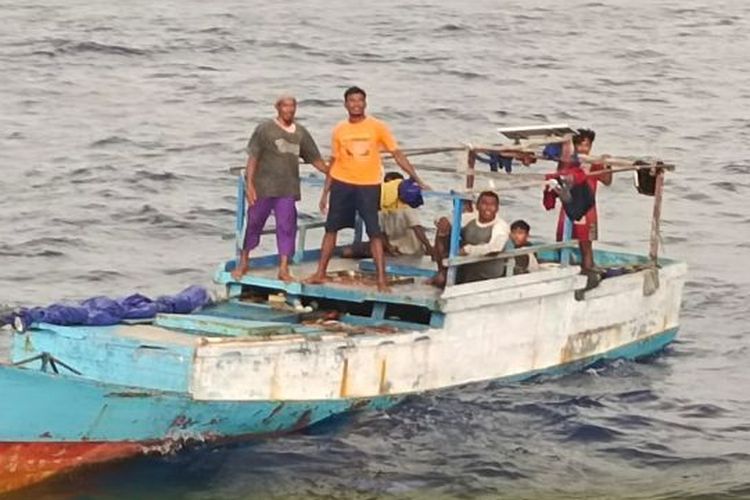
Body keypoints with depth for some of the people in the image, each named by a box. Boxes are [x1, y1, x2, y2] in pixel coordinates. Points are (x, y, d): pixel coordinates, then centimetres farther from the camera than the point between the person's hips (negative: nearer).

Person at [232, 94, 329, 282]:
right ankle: (243, 263, 19)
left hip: (288, 189, 3)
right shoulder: (265, 129, -2)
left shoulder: (301, 133, 10)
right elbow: (253, 157, -5)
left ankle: (284, 268, 0)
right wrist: (249, 184, -13)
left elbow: (315, 159, 17)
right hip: (264, 187, -3)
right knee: (254, 223, 5)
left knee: (287, 227, -3)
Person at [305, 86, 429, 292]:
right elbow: (334, 162, 12)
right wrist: (325, 192, 12)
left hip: (369, 186, -3)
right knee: (331, 229, 9)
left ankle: (381, 280, -5)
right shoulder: (340, 130, 3)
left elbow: (397, 155, -2)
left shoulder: (377, 127, -4)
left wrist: (418, 180, -6)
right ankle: (320, 273, 20)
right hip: (342, 184, 3)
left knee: (375, 233, -6)